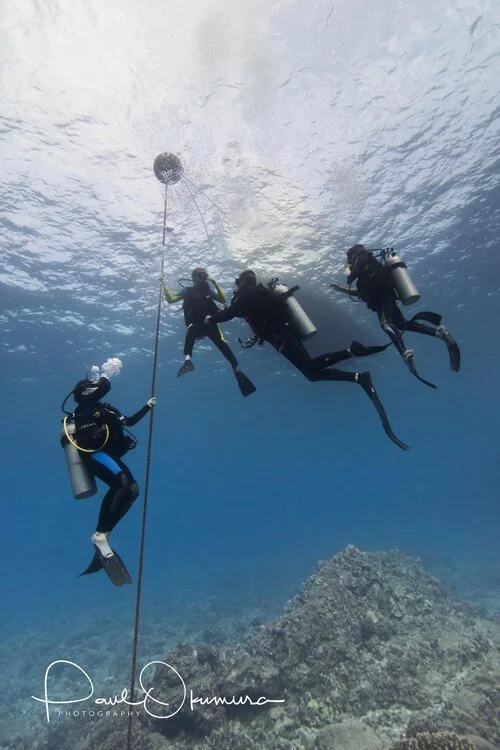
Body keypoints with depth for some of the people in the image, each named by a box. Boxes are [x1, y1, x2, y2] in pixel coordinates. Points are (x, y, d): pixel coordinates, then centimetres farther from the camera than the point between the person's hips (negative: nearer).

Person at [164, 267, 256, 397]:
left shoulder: (208, 290, 20)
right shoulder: (187, 291, 17)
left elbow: (223, 300, 8)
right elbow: (170, 300, 10)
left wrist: (216, 284, 0)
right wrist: (164, 287, -2)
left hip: (209, 322, 2)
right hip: (195, 324, -1)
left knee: (221, 343, -22)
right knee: (191, 329, -38)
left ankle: (237, 371, -27)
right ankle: (188, 360, -57)